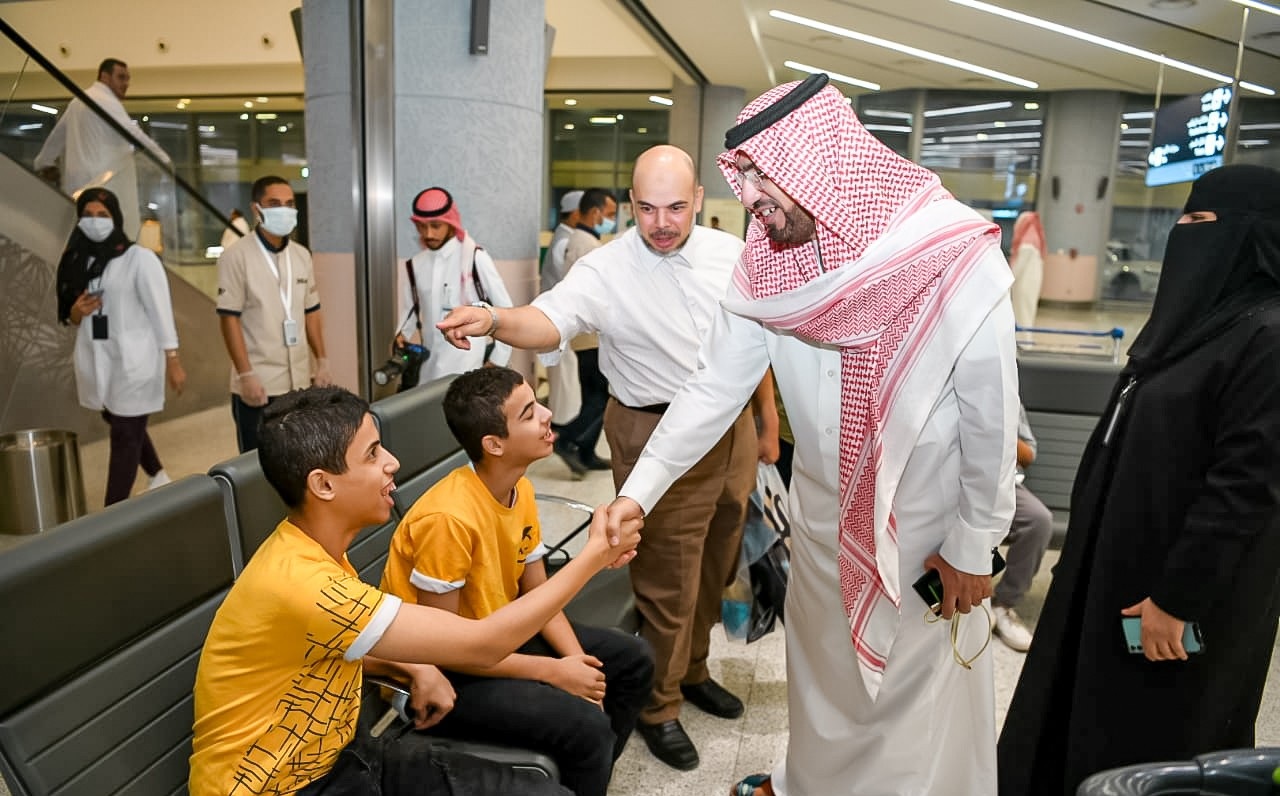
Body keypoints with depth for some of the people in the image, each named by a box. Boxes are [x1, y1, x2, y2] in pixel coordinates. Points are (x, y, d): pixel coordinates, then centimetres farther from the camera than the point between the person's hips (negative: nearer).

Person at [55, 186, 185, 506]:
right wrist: (77, 311, -8)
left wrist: (173, 361, -15)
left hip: (133, 360, -6)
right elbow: (72, 319, 16)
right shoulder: (78, 261, 8)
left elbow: (161, 312, -11)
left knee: (125, 434, -1)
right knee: (118, 424, 19)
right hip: (95, 359, 7)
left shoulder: (140, 258, -8)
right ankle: (158, 477, 41)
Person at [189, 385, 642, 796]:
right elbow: (483, 644, -27)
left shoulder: (313, 550, 1)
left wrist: (417, 670, -1)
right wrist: (594, 555, -19)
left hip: (339, 753, 8)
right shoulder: (302, 583, -29)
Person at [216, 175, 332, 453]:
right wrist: (246, 375, -14)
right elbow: (229, 319, -10)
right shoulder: (236, 256, -8)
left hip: (299, 381, 5)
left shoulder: (301, 255, 9)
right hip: (258, 383, -5)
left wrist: (322, 361, 11)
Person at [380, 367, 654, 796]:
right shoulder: (449, 518, -30)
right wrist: (552, 672, -22)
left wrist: (576, 659, -12)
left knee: (632, 660, 8)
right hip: (442, 673, -8)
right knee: (587, 726, -24)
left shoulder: (520, 490, -4)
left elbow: (538, 593, 4)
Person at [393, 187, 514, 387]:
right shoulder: (414, 266, 6)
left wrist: (497, 359, -3)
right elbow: (410, 312, 15)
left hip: (469, 368, -4)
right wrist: (402, 336, -5)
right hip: (429, 369, 5)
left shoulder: (475, 258, -7)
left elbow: (505, 310, -3)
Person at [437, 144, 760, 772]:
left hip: (733, 425, 6)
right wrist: (494, 319, -53)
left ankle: (692, 669, 46)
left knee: (714, 562, 20)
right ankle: (658, 707, 29)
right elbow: (549, 321, -31)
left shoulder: (729, 252, 0)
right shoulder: (605, 271, -15)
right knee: (666, 579, 4)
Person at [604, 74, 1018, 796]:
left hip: (928, 528, -4)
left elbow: (992, 413, -16)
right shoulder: (766, 263, -11)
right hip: (824, 513, 4)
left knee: (922, 685, 13)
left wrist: (974, 545, -9)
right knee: (822, 663, 22)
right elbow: (715, 384, -7)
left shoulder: (957, 254, -23)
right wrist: (640, 489, -10)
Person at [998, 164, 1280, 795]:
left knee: (1151, 745, 10)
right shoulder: (1204, 313, 8)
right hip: (1124, 556, 9)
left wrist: (1177, 598, -21)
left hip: (1189, 584, -9)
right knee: (1078, 706, 21)